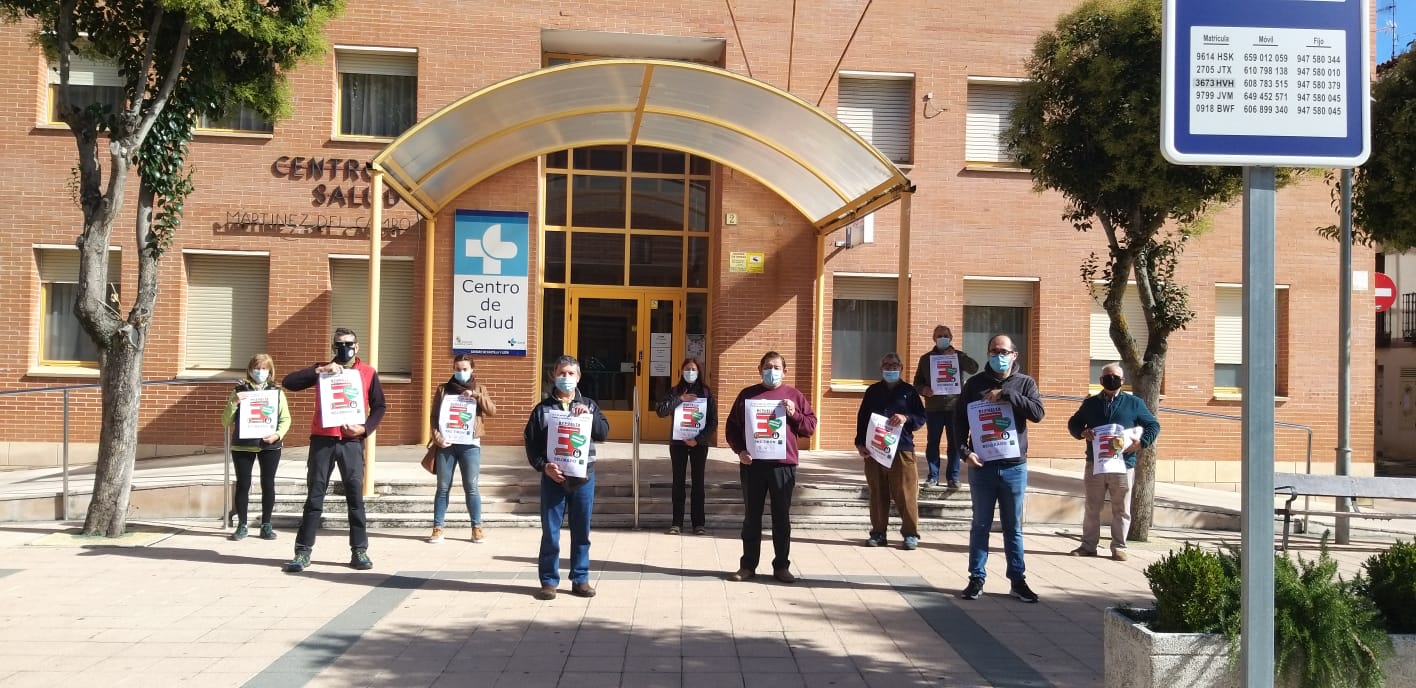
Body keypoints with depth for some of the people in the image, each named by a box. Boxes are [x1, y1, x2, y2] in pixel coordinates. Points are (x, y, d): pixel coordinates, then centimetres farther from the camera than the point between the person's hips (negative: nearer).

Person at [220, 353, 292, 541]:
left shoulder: (276, 392, 7)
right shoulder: (239, 391, 5)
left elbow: (285, 418, 5)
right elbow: (225, 422, 3)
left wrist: (278, 434, -13)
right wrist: (234, 403, -13)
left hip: (269, 445, 0)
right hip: (242, 446, 0)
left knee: (268, 484, 3)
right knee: (242, 484, 2)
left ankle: (266, 526, 11)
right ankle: (241, 526, 11)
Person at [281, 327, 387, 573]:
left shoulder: (368, 372, 8)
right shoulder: (323, 369, 9)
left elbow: (379, 406, 9)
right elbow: (289, 382, -2)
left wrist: (365, 428, -7)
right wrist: (319, 370, -13)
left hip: (352, 441, 0)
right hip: (322, 440, 0)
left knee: (355, 496, 2)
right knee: (314, 496, 2)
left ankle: (359, 550, 9)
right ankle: (303, 551, 6)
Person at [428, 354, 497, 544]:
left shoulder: (479, 389, 10)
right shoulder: (443, 389, 9)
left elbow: (492, 411, -4)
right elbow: (434, 416, 4)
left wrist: (476, 395, -15)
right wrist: (437, 437, -10)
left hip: (470, 444, -1)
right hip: (446, 444, 1)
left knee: (471, 487, 1)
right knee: (443, 487, 4)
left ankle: (477, 528, 8)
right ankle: (438, 528, 9)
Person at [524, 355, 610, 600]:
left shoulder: (589, 405, 9)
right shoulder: (543, 408, 3)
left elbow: (603, 433, 0)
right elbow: (531, 443, 1)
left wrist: (589, 415, -15)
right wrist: (543, 466, -13)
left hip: (583, 477, 2)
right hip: (553, 478, -1)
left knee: (581, 532, 8)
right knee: (550, 532, 2)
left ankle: (580, 579, 18)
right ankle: (548, 580, 12)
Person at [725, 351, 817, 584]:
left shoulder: (794, 395, 7)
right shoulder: (747, 395, 8)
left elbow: (811, 426, 7)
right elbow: (732, 426, 9)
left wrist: (795, 414, -10)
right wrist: (739, 450, -5)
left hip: (783, 464, 0)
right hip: (752, 464, 0)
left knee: (782, 517, 6)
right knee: (752, 517, 7)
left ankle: (782, 566, 15)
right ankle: (748, 565, 15)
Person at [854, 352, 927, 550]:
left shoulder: (909, 391, 8)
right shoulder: (873, 391, 13)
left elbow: (921, 417, 5)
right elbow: (862, 418, 12)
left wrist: (906, 418, -15)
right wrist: (860, 443, 2)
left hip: (902, 449, -2)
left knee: (905, 494, -4)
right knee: (878, 494, 5)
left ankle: (910, 533, 4)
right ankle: (878, 533, 12)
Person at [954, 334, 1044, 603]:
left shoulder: (1025, 383, 4)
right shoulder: (975, 383, 3)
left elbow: (1038, 413, -12)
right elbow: (960, 420, 3)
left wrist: (1006, 394, -18)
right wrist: (965, 451, -10)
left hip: (1014, 467, 0)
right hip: (982, 467, 0)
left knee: (1013, 527, 9)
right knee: (980, 526, 6)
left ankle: (1018, 580, 16)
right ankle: (976, 579, 13)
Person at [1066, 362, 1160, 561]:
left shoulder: (1134, 403, 5)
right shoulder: (1090, 403, 11)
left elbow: (1154, 425, 9)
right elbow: (1073, 423, 18)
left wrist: (1141, 443, -8)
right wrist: (1082, 432, -4)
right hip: (1095, 464, 2)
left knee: (1121, 510, 4)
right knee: (1092, 508, 7)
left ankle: (1119, 547, 13)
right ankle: (1088, 545, 15)